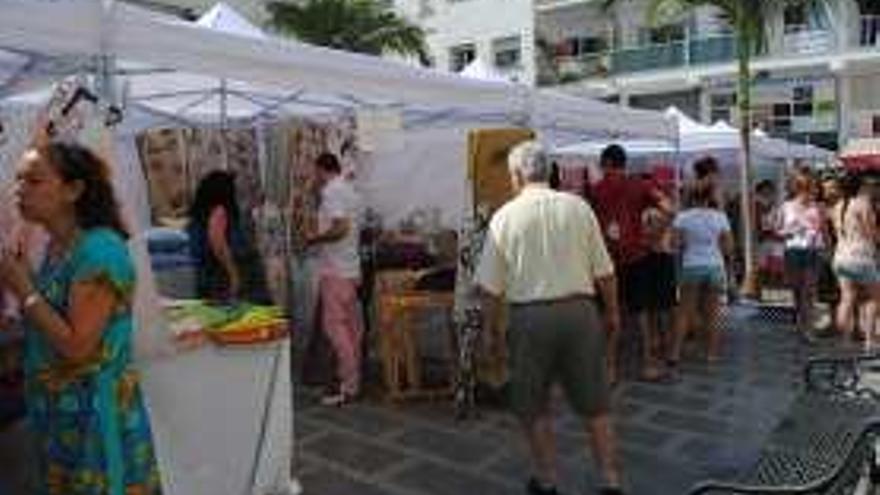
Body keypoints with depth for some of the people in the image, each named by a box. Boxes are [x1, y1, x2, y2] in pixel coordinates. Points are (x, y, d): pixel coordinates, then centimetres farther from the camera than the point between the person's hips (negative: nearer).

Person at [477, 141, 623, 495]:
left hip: (529, 317, -2)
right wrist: (612, 312, 18)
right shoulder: (578, 207, -1)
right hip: (580, 311, 2)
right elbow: (604, 273, 2)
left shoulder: (505, 216, -5)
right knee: (594, 403, 16)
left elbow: (491, 289, -5)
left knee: (534, 406, 16)